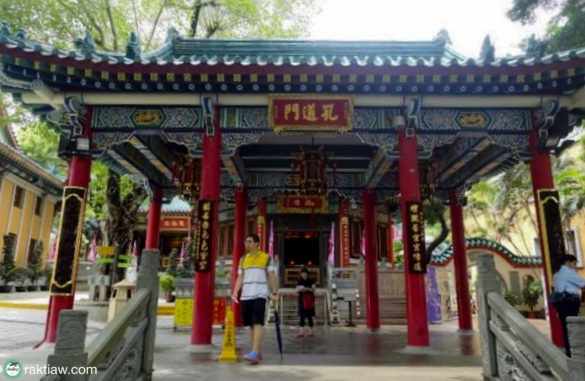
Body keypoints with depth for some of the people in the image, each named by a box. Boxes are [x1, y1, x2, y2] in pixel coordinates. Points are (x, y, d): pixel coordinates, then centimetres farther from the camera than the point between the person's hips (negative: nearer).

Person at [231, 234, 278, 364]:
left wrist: (274, 293, -4)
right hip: (245, 296, 5)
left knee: (257, 324, -13)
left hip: (260, 295, -4)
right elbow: (240, 278, 12)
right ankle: (258, 352, 17)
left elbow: (271, 276, 4)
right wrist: (235, 292, -3)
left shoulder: (266, 257, 3)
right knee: (251, 325, 7)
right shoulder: (243, 259, 14)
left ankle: (254, 353, -17)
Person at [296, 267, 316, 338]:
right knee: (302, 316, 3)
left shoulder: (311, 281, -3)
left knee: (309, 316, -1)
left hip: (309, 299, -4)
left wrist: (307, 288, -23)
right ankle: (302, 331, 6)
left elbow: (313, 289, -9)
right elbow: (297, 288, 10)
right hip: (301, 298, 4)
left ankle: (311, 331, 9)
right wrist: (299, 289, -12)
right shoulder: (300, 281, 8)